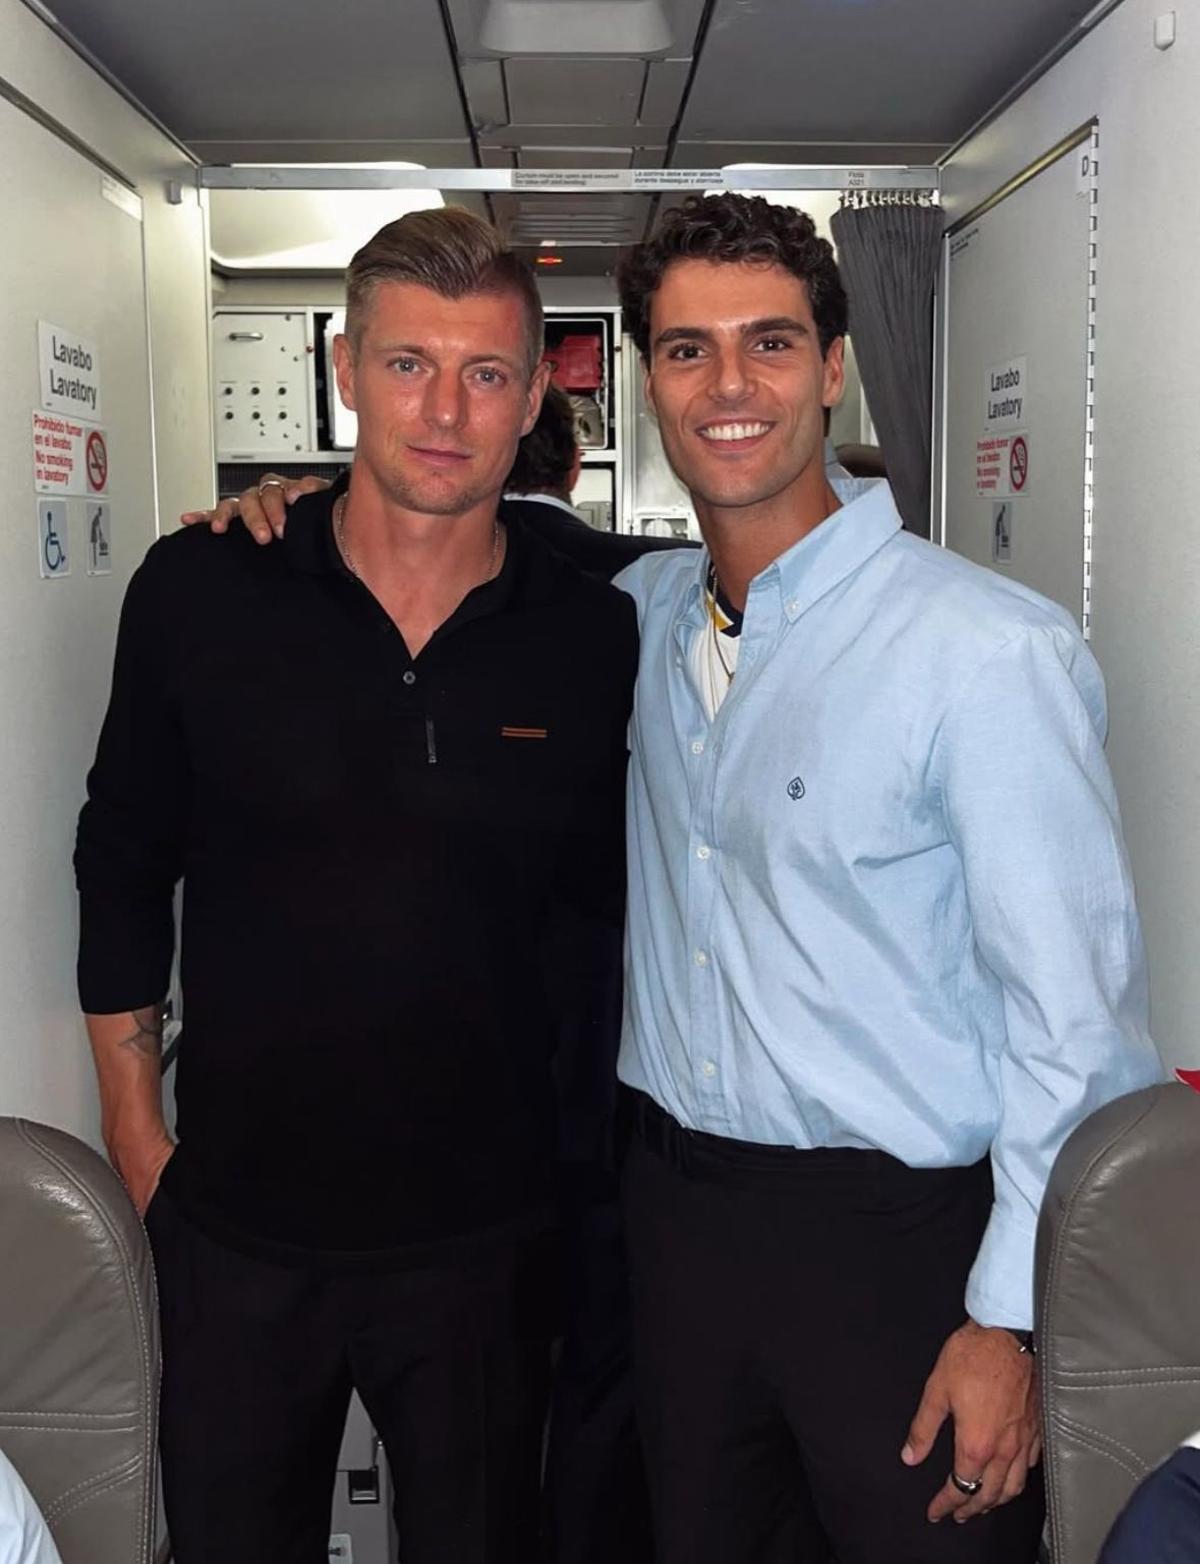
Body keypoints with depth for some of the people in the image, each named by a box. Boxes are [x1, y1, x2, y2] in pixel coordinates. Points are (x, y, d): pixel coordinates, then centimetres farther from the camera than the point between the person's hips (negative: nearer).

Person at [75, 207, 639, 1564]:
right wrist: (137, 1141, 3)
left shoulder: (593, 637, -7)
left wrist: (587, 1144, 5)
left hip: (485, 1237, 0)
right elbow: (122, 866, 2)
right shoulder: (200, 594, -8)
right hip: (236, 1224, 0)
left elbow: (612, 914, 5)